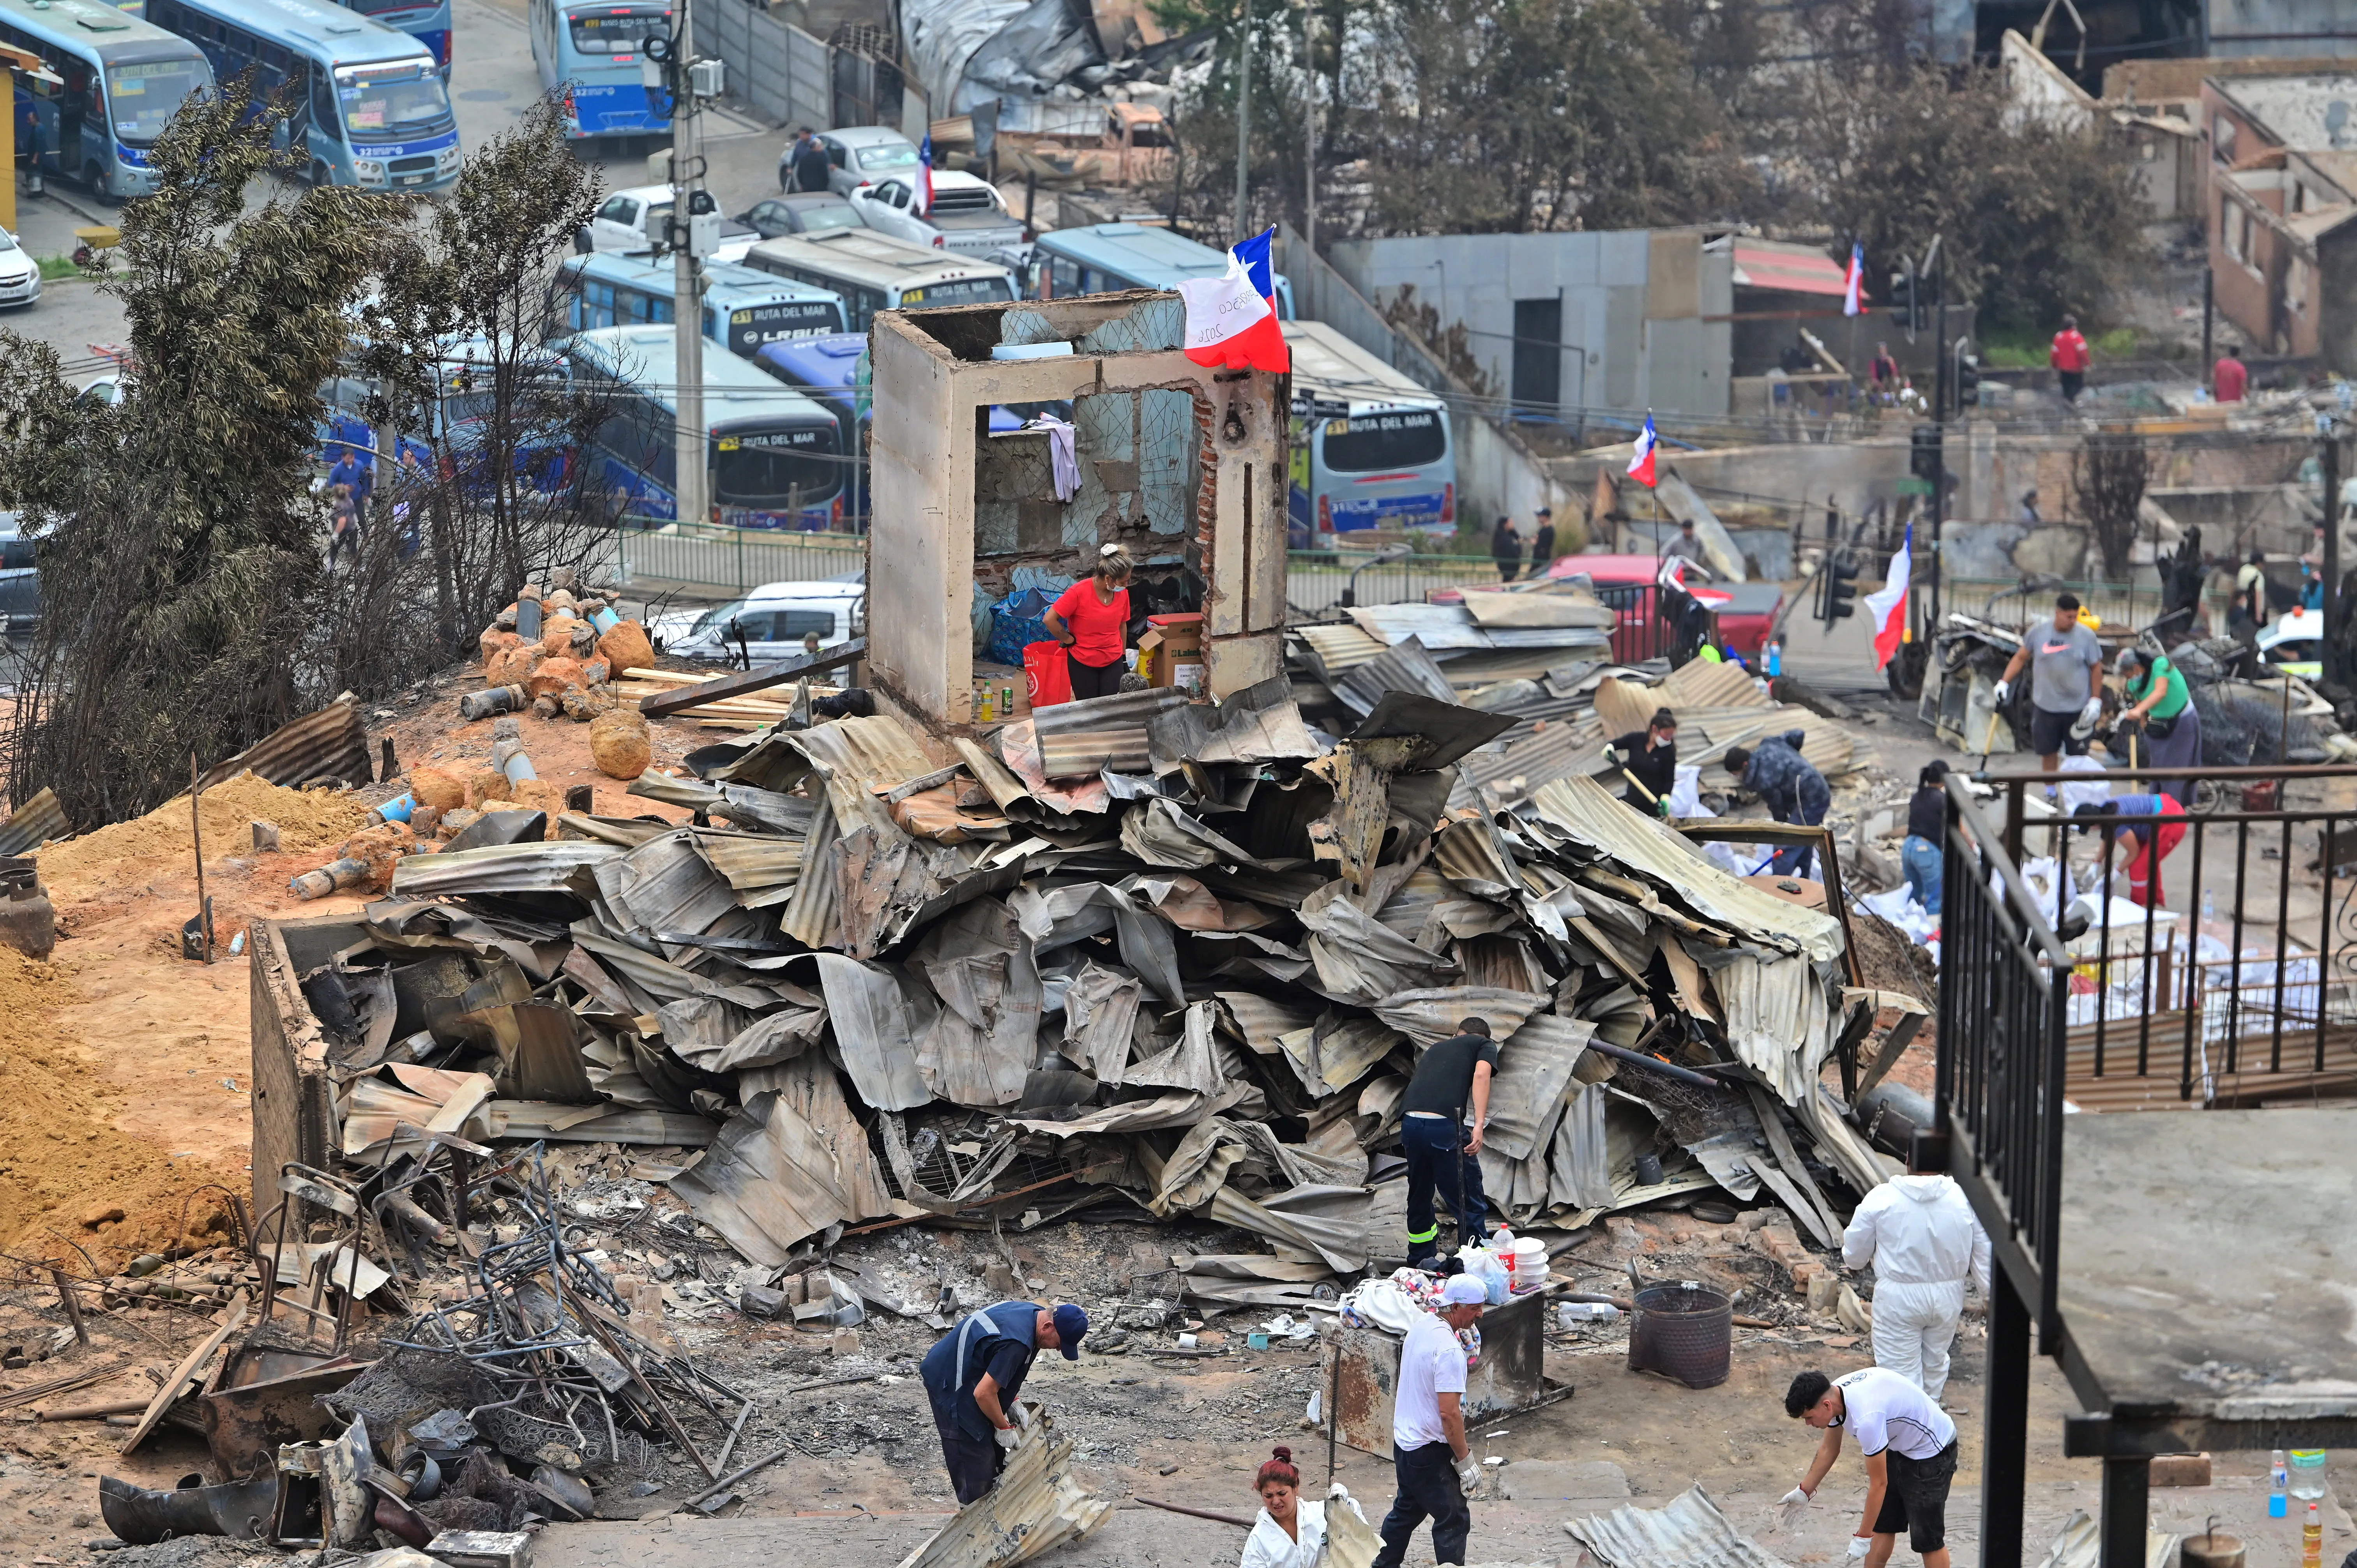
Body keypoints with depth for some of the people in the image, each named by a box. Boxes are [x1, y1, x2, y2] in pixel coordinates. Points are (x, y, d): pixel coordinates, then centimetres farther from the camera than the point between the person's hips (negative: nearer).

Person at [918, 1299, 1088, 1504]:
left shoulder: (1033, 1312, -3)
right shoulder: (1016, 1343, -34)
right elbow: (984, 1393, -30)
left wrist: (1011, 1404, 8)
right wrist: (1004, 1428, -14)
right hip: (949, 1386, -10)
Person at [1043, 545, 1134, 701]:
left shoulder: (1123, 593, -5)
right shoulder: (1079, 592, -21)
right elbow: (1049, 620, -20)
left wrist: (1123, 656, 16)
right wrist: (1069, 640, -11)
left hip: (1113, 662, 3)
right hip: (1082, 663, -3)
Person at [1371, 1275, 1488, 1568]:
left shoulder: (1421, 1326, 3)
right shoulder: (1449, 1350, -26)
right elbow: (1449, 1413, -27)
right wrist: (1465, 1461, -18)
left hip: (1404, 1441, 10)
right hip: (1430, 1451, -10)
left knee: (1407, 1510, 24)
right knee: (1453, 1520, 0)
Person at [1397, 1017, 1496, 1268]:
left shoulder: (1437, 1048, 32)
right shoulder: (1485, 1045, 16)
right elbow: (1480, 1075, -4)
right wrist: (1479, 1125, -13)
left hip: (1409, 1123, 6)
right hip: (1444, 1125, -6)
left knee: (1419, 1200, 23)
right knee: (1470, 1206, 4)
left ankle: (1420, 1266, 34)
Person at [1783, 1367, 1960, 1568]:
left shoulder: (1866, 1418, -37)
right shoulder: (1833, 1394, -10)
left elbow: (1878, 1484, -28)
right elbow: (1829, 1450, 10)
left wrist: (1863, 1537, -19)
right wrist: (1804, 1491, 18)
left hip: (1932, 1453, -9)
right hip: (1899, 1447, 9)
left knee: (1927, 1538, -4)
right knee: (1882, 1523, 12)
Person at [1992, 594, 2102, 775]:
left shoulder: (2087, 636, -4)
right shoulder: (2038, 634, -2)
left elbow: (2096, 668, 2)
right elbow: (2020, 658, 9)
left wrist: (2095, 699, -4)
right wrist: (2004, 682, 0)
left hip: (2078, 708, -1)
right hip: (2045, 706, 1)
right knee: (2048, 753, 10)